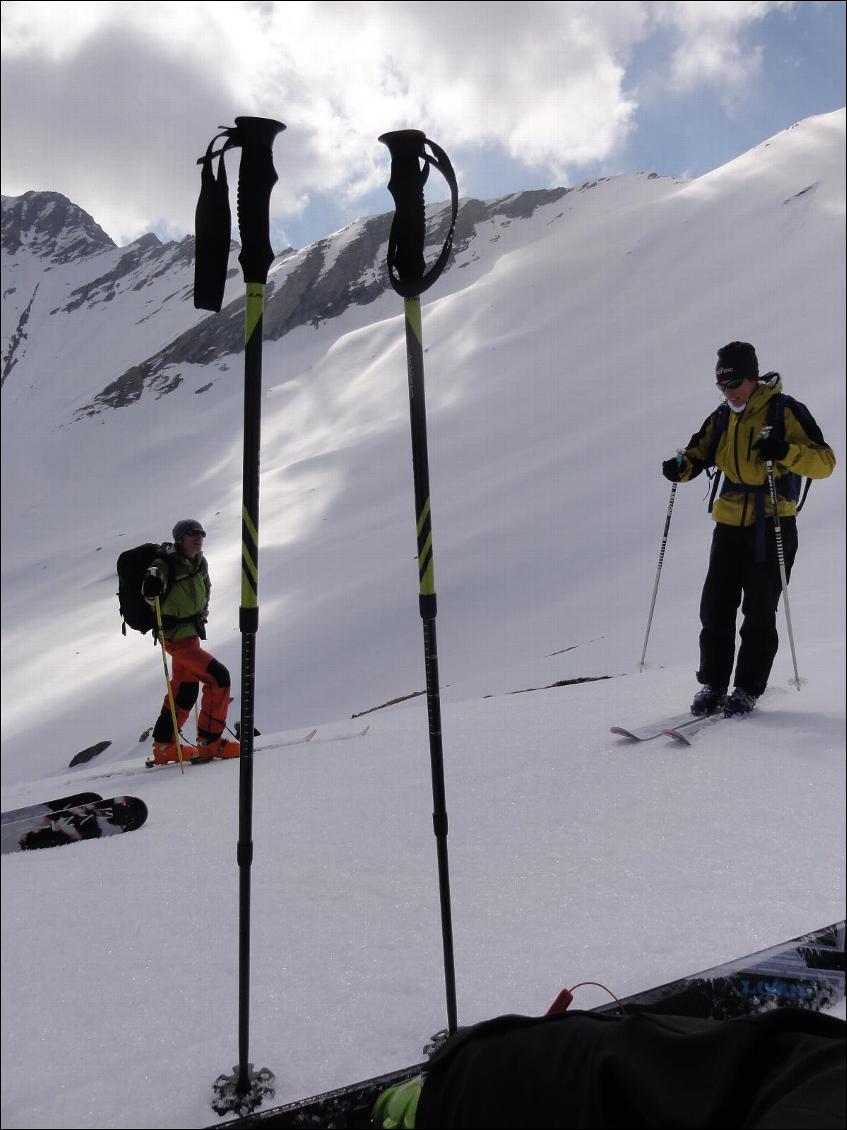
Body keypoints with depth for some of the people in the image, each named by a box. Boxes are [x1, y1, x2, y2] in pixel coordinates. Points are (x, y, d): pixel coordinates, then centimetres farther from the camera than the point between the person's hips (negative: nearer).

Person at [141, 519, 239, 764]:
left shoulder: (200, 564, 6)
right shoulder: (167, 565, -17)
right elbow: (150, 596, -25)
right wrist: (152, 585, -43)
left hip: (190, 635, 9)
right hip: (176, 637, -9)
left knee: (186, 691, 16)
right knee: (218, 676, -15)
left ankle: (163, 746, 29)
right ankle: (209, 741, -7)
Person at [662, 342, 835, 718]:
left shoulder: (785, 411, -7)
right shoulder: (721, 418, 11)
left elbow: (824, 461, -12)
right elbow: (698, 454, 19)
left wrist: (785, 452, -31)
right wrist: (680, 466, -5)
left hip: (772, 523, -5)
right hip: (730, 523, 5)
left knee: (759, 612, 0)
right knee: (715, 607, 2)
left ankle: (747, 690, 9)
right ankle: (712, 685, 11)